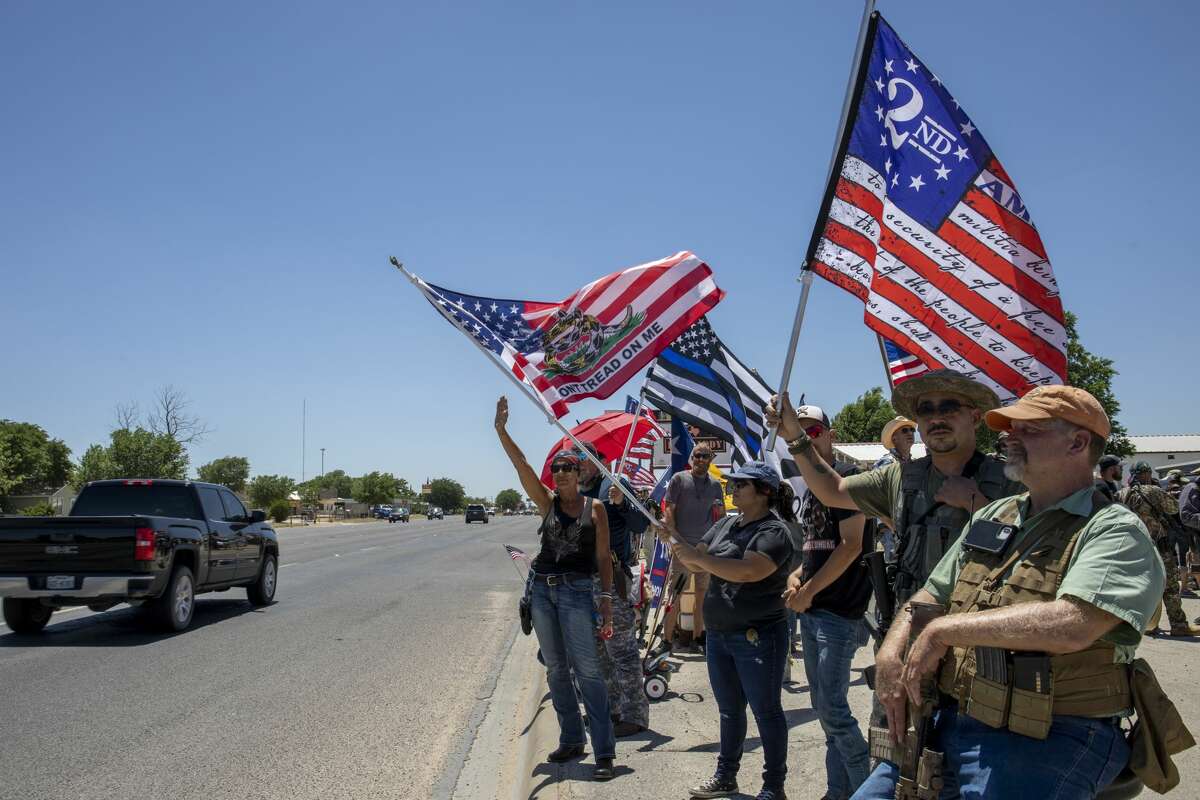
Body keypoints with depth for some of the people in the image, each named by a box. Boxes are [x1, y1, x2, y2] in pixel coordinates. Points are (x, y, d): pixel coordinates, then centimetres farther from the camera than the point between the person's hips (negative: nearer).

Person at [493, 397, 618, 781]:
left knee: (587, 670, -7)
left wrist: (606, 601, -7)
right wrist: (502, 430, -16)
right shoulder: (547, 502, 5)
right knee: (556, 670, 11)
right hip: (542, 590, 4)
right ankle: (571, 740, 24)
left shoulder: (594, 508, -1)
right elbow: (521, 466, -6)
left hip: (576, 591, -4)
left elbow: (603, 558, -2)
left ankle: (604, 751, -3)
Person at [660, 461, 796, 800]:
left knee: (766, 712, 5)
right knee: (729, 710, 19)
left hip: (757, 637, -8)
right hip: (719, 634, 8)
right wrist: (674, 539, -6)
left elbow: (747, 571, -31)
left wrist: (696, 555, -28)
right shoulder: (726, 525, 9)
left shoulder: (773, 531, -16)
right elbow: (697, 565, 11)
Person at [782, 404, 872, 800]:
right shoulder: (810, 487, 15)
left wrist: (809, 590, -13)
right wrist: (796, 575, 4)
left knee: (832, 706, -7)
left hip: (838, 611, -9)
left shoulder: (846, 475, -11)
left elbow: (851, 545, -17)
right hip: (811, 610, 9)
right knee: (822, 704, 13)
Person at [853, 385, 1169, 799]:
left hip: (1044, 745, -7)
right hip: (949, 720, 7)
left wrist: (943, 629, -19)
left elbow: (1070, 625, -26)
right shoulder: (991, 516, 15)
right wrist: (891, 654, -1)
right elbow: (931, 595, 18)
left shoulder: (1115, 530, -9)